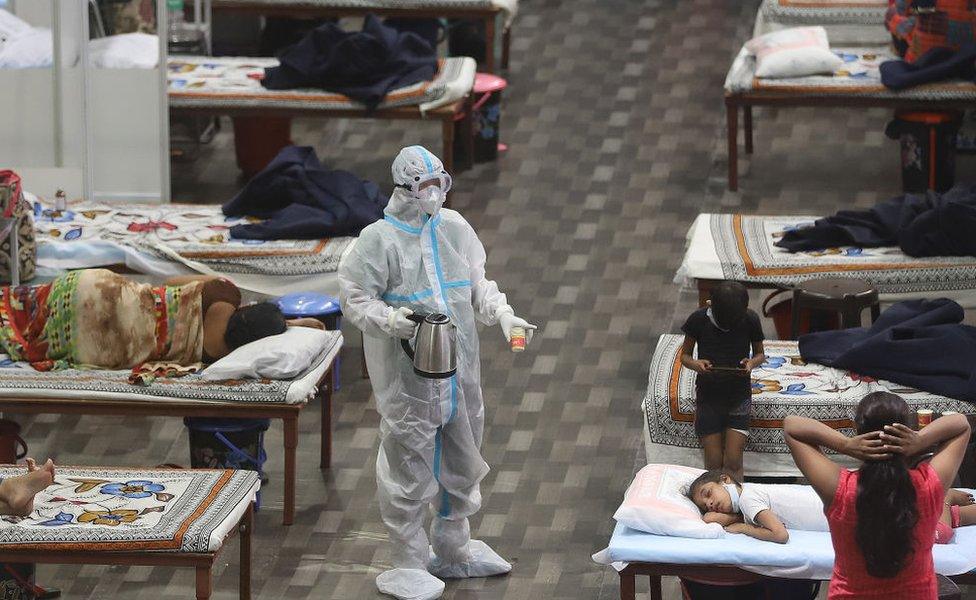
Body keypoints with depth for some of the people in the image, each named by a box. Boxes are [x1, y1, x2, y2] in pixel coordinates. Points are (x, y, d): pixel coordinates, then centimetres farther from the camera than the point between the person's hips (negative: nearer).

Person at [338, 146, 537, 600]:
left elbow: (478, 286, 17)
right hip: (407, 378, -7)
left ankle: (452, 550, 37)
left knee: (460, 460, 19)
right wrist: (388, 319, -28)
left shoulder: (454, 229, 6)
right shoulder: (379, 239, -12)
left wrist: (504, 316, 1)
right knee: (409, 465, 0)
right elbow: (354, 300, -10)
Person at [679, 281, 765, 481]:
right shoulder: (699, 320, -15)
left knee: (733, 462, -5)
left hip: (739, 397, 0)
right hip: (708, 397, 0)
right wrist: (695, 364, -25)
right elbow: (685, 355, -2)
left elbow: (760, 354, 3)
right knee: (713, 463, 0)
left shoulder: (750, 320, -14)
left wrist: (752, 363, -21)